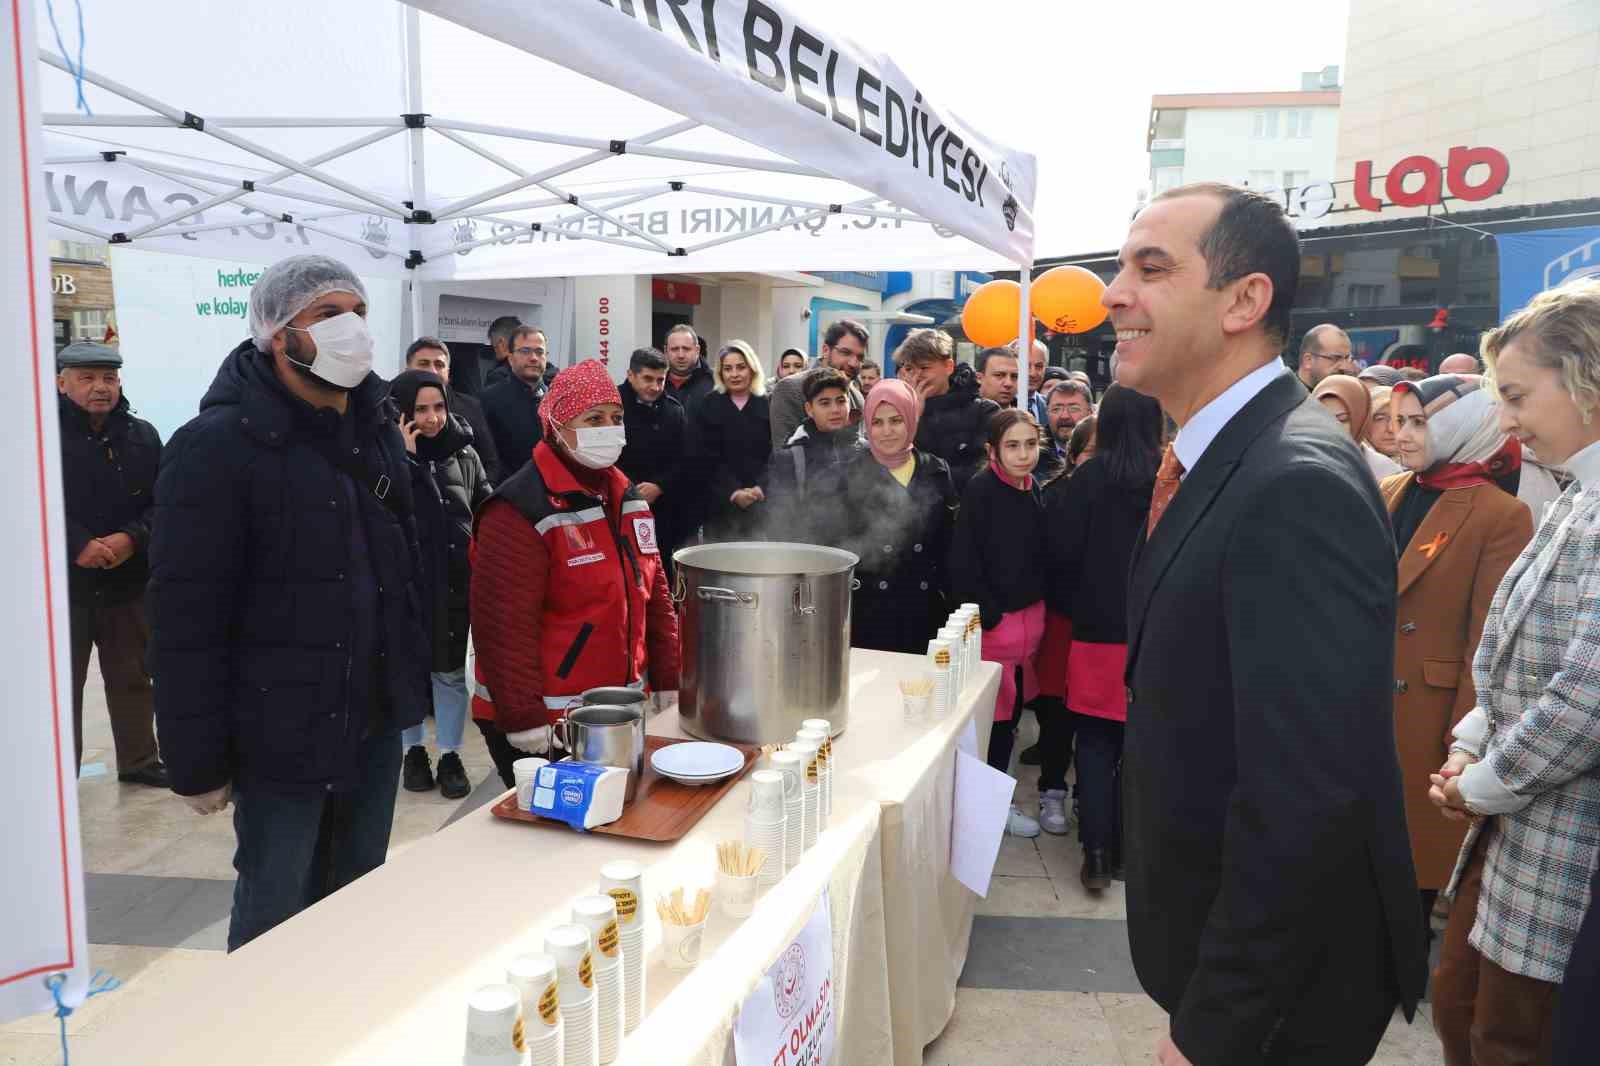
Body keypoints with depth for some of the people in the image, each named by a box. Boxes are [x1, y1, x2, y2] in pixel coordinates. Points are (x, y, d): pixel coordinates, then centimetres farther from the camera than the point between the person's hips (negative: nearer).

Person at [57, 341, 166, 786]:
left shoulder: (142, 436, 5)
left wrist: (131, 538, -15)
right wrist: (78, 545, -21)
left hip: (128, 584, 3)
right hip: (63, 585, -3)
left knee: (133, 679, 14)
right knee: (61, 685, 7)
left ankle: (139, 761, 28)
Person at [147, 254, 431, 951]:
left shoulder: (377, 430, 7)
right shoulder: (218, 447, -15)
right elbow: (186, 620, -16)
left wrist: (413, 680, 13)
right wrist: (197, 763, -14)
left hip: (376, 726, 6)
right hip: (280, 741, -6)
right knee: (275, 922, 10)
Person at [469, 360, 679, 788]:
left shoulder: (628, 498, 9)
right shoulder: (520, 511, -17)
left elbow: (654, 596, 14)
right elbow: (504, 625, -20)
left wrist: (668, 683, 10)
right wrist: (523, 718, -21)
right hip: (545, 725, -7)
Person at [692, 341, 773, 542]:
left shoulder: (769, 406, 5)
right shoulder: (708, 407, 6)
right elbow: (705, 459, -1)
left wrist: (761, 488, -15)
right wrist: (733, 492, -13)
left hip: (762, 504, 0)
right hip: (720, 504, 0)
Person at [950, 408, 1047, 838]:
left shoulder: (1034, 490, 5)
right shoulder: (980, 489, -14)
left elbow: (1039, 555, 12)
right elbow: (962, 561, -15)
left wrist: (1039, 607, 5)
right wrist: (989, 616, -13)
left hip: (1029, 614, 6)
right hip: (991, 619, -6)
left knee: (1010, 711, 16)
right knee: (992, 714, 3)